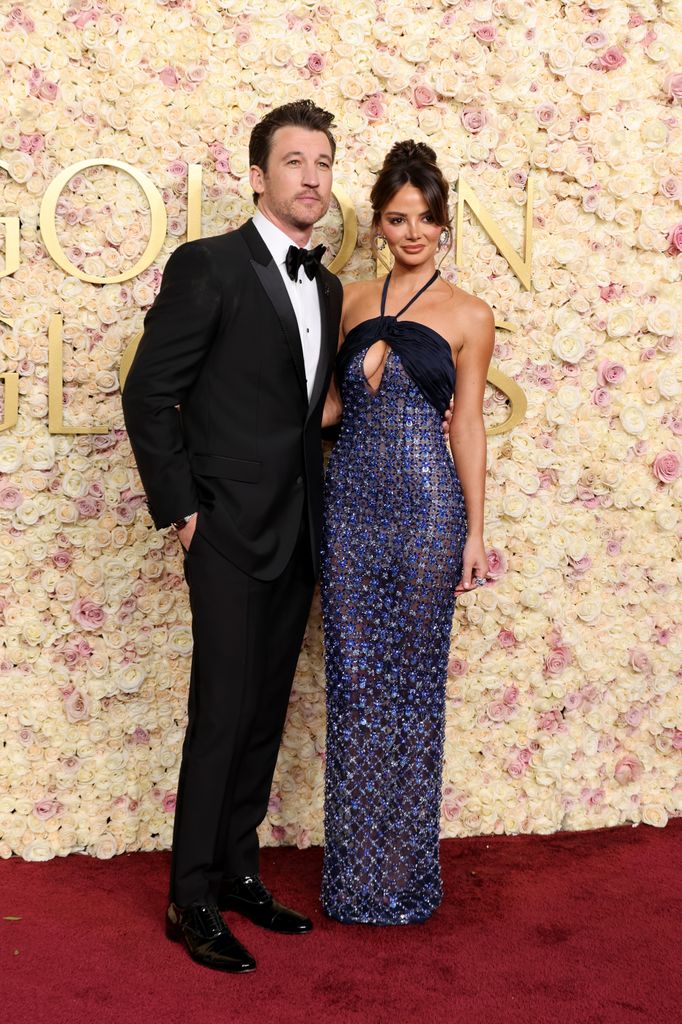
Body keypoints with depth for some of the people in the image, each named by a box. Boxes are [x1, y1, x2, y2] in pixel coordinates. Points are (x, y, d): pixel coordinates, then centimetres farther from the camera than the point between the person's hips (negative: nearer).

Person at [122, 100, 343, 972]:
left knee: (265, 717, 13)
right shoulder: (207, 266, -9)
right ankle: (192, 902, 12)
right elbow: (148, 396, -10)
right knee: (221, 717, -2)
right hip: (231, 536, -7)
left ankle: (236, 872, 27)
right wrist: (179, 511, -11)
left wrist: (316, 510, 10)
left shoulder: (326, 287, 13)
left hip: (298, 538, 7)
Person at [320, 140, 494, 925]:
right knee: (354, 682, 5)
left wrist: (476, 531, 1)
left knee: (415, 681, 5)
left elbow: (468, 425, 3)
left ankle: (406, 869, 21)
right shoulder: (352, 302, 11)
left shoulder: (468, 316, 2)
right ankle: (356, 871, 19)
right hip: (350, 500, 3)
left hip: (427, 505, -3)